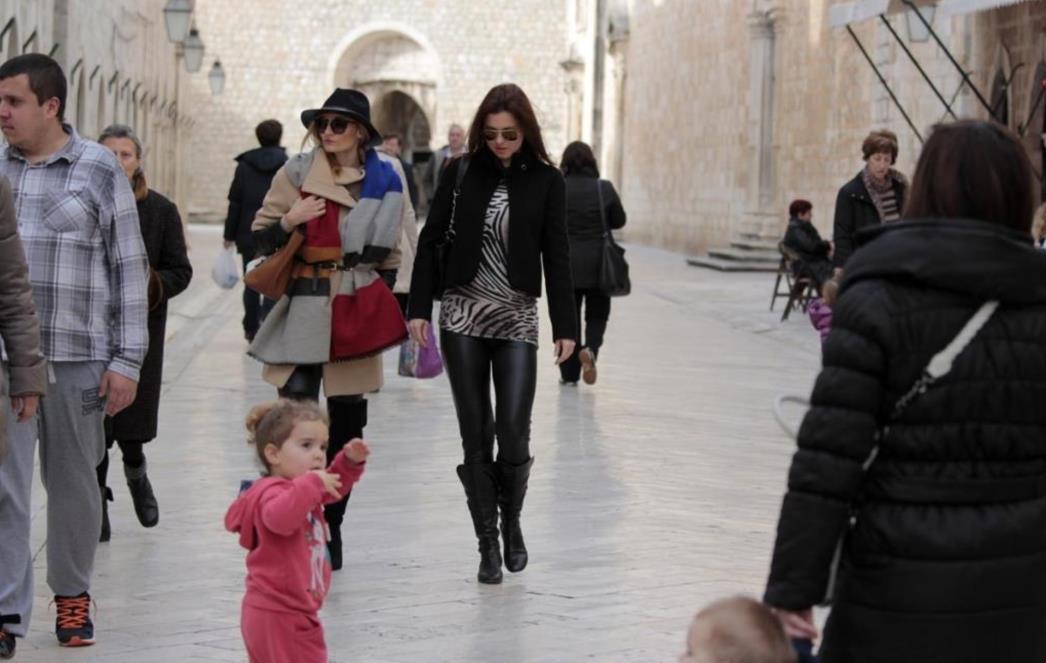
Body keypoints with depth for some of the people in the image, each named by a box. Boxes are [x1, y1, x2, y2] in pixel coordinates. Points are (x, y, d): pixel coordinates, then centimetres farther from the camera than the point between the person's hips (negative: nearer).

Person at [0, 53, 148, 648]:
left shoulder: (100, 169, 0)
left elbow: (129, 267, 1)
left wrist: (127, 359, -4)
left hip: (77, 356, -2)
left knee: (73, 481, 9)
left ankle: (73, 596, 25)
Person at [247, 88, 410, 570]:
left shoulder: (386, 178, 7)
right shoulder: (298, 173, 1)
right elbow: (260, 240, 5)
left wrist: (385, 308, 13)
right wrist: (290, 220, -15)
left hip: (358, 313, 2)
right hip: (305, 308, -2)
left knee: (348, 423, 7)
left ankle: (329, 529, 19)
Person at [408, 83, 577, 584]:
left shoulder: (546, 180, 0)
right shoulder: (461, 172, 2)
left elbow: (556, 256, 0)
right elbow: (430, 239, 4)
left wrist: (565, 326, -4)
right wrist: (419, 308, -2)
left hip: (516, 317, -1)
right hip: (462, 315, 1)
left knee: (513, 434, -8)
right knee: (475, 436, 2)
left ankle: (511, 524, 19)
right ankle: (488, 544, 12)